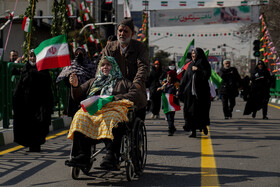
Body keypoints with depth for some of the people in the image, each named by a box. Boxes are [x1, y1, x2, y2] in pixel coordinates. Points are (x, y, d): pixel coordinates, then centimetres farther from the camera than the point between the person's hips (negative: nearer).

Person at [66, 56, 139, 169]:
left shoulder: (122, 82, 28)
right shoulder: (93, 82, 38)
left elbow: (135, 93, 10)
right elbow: (78, 97, 31)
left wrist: (117, 98, -4)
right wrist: (75, 86, 9)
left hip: (113, 108, -3)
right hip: (92, 109, 3)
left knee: (110, 119, -40)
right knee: (80, 117, -32)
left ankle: (111, 154, -53)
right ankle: (83, 154, -40)